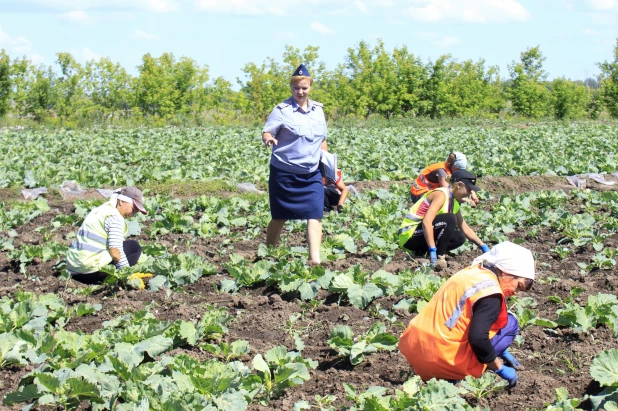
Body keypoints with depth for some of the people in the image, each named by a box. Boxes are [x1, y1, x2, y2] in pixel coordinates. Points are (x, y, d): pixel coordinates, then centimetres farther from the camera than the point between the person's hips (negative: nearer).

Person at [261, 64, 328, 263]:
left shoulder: (318, 109, 8)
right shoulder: (282, 110, -8)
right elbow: (267, 132, -16)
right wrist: (268, 138, -38)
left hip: (311, 174, 4)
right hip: (284, 173, -4)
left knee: (315, 215, -9)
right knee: (279, 216, 7)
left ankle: (315, 260, -11)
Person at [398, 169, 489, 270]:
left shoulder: (454, 203, 13)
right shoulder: (441, 195, -17)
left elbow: (465, 229, 21)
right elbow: (426, 222, -29)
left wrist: (483, 247, 15)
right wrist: (432, 250, -33)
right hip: (409, 235, -10)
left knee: (459, 238, 2)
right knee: (449, 219, -24)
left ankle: (421, 251, 3)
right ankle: (439, 257, -18)